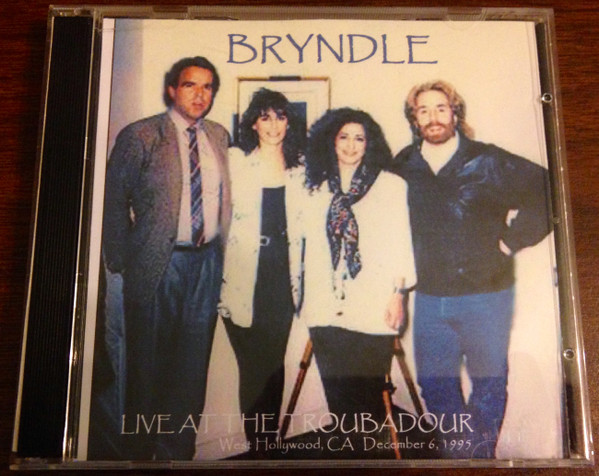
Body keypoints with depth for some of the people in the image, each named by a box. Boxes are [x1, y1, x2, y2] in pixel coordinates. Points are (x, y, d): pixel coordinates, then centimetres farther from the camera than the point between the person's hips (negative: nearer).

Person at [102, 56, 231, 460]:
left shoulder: (219, 136, 9)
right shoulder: (140, 135, -4)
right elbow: (114, 200, -3)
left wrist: (220, 249, 6)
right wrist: (121, 259, -4)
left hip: (207, 262, 4)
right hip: (156, 262, -4)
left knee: (192, 364, 12)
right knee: (147, 362, 9)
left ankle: (178, 450, 29)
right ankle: (141, 450, 29)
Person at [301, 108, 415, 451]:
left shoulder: (391, 185, 5)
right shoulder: (319, 189, 15)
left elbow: (401, 241, 1)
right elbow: (313, 247, 15)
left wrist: (398, 293, -7)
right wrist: (309, 300, 13)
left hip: (372, 307, -3)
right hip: (327, 307, 4)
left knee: (367, 394, -1)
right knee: (338, 395, 7)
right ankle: (355, 452, 22)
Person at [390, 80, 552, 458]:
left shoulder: (488, 161, -6)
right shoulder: (402, 168, 4)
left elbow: (548, 191, -6)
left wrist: (513, 237, -9)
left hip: (485, 293, -3)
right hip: (430, 297, 3)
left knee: (489, 382, 9)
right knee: (434, 385, 12)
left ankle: (483, 454, 30)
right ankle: (462, 449, 34)